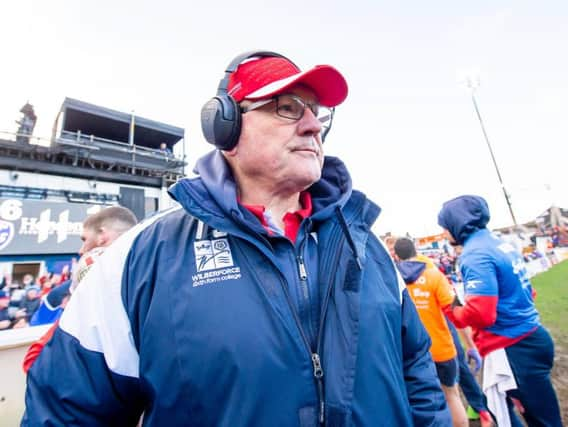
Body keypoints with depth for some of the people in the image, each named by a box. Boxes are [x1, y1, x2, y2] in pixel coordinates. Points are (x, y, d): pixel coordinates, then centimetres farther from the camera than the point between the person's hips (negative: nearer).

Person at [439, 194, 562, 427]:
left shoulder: (475, 254, -23)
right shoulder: (499, 242, 6)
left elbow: (480, 313, -27)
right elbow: (519, 291, 15)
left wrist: (454, 312, -8)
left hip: (513, 348, -9)